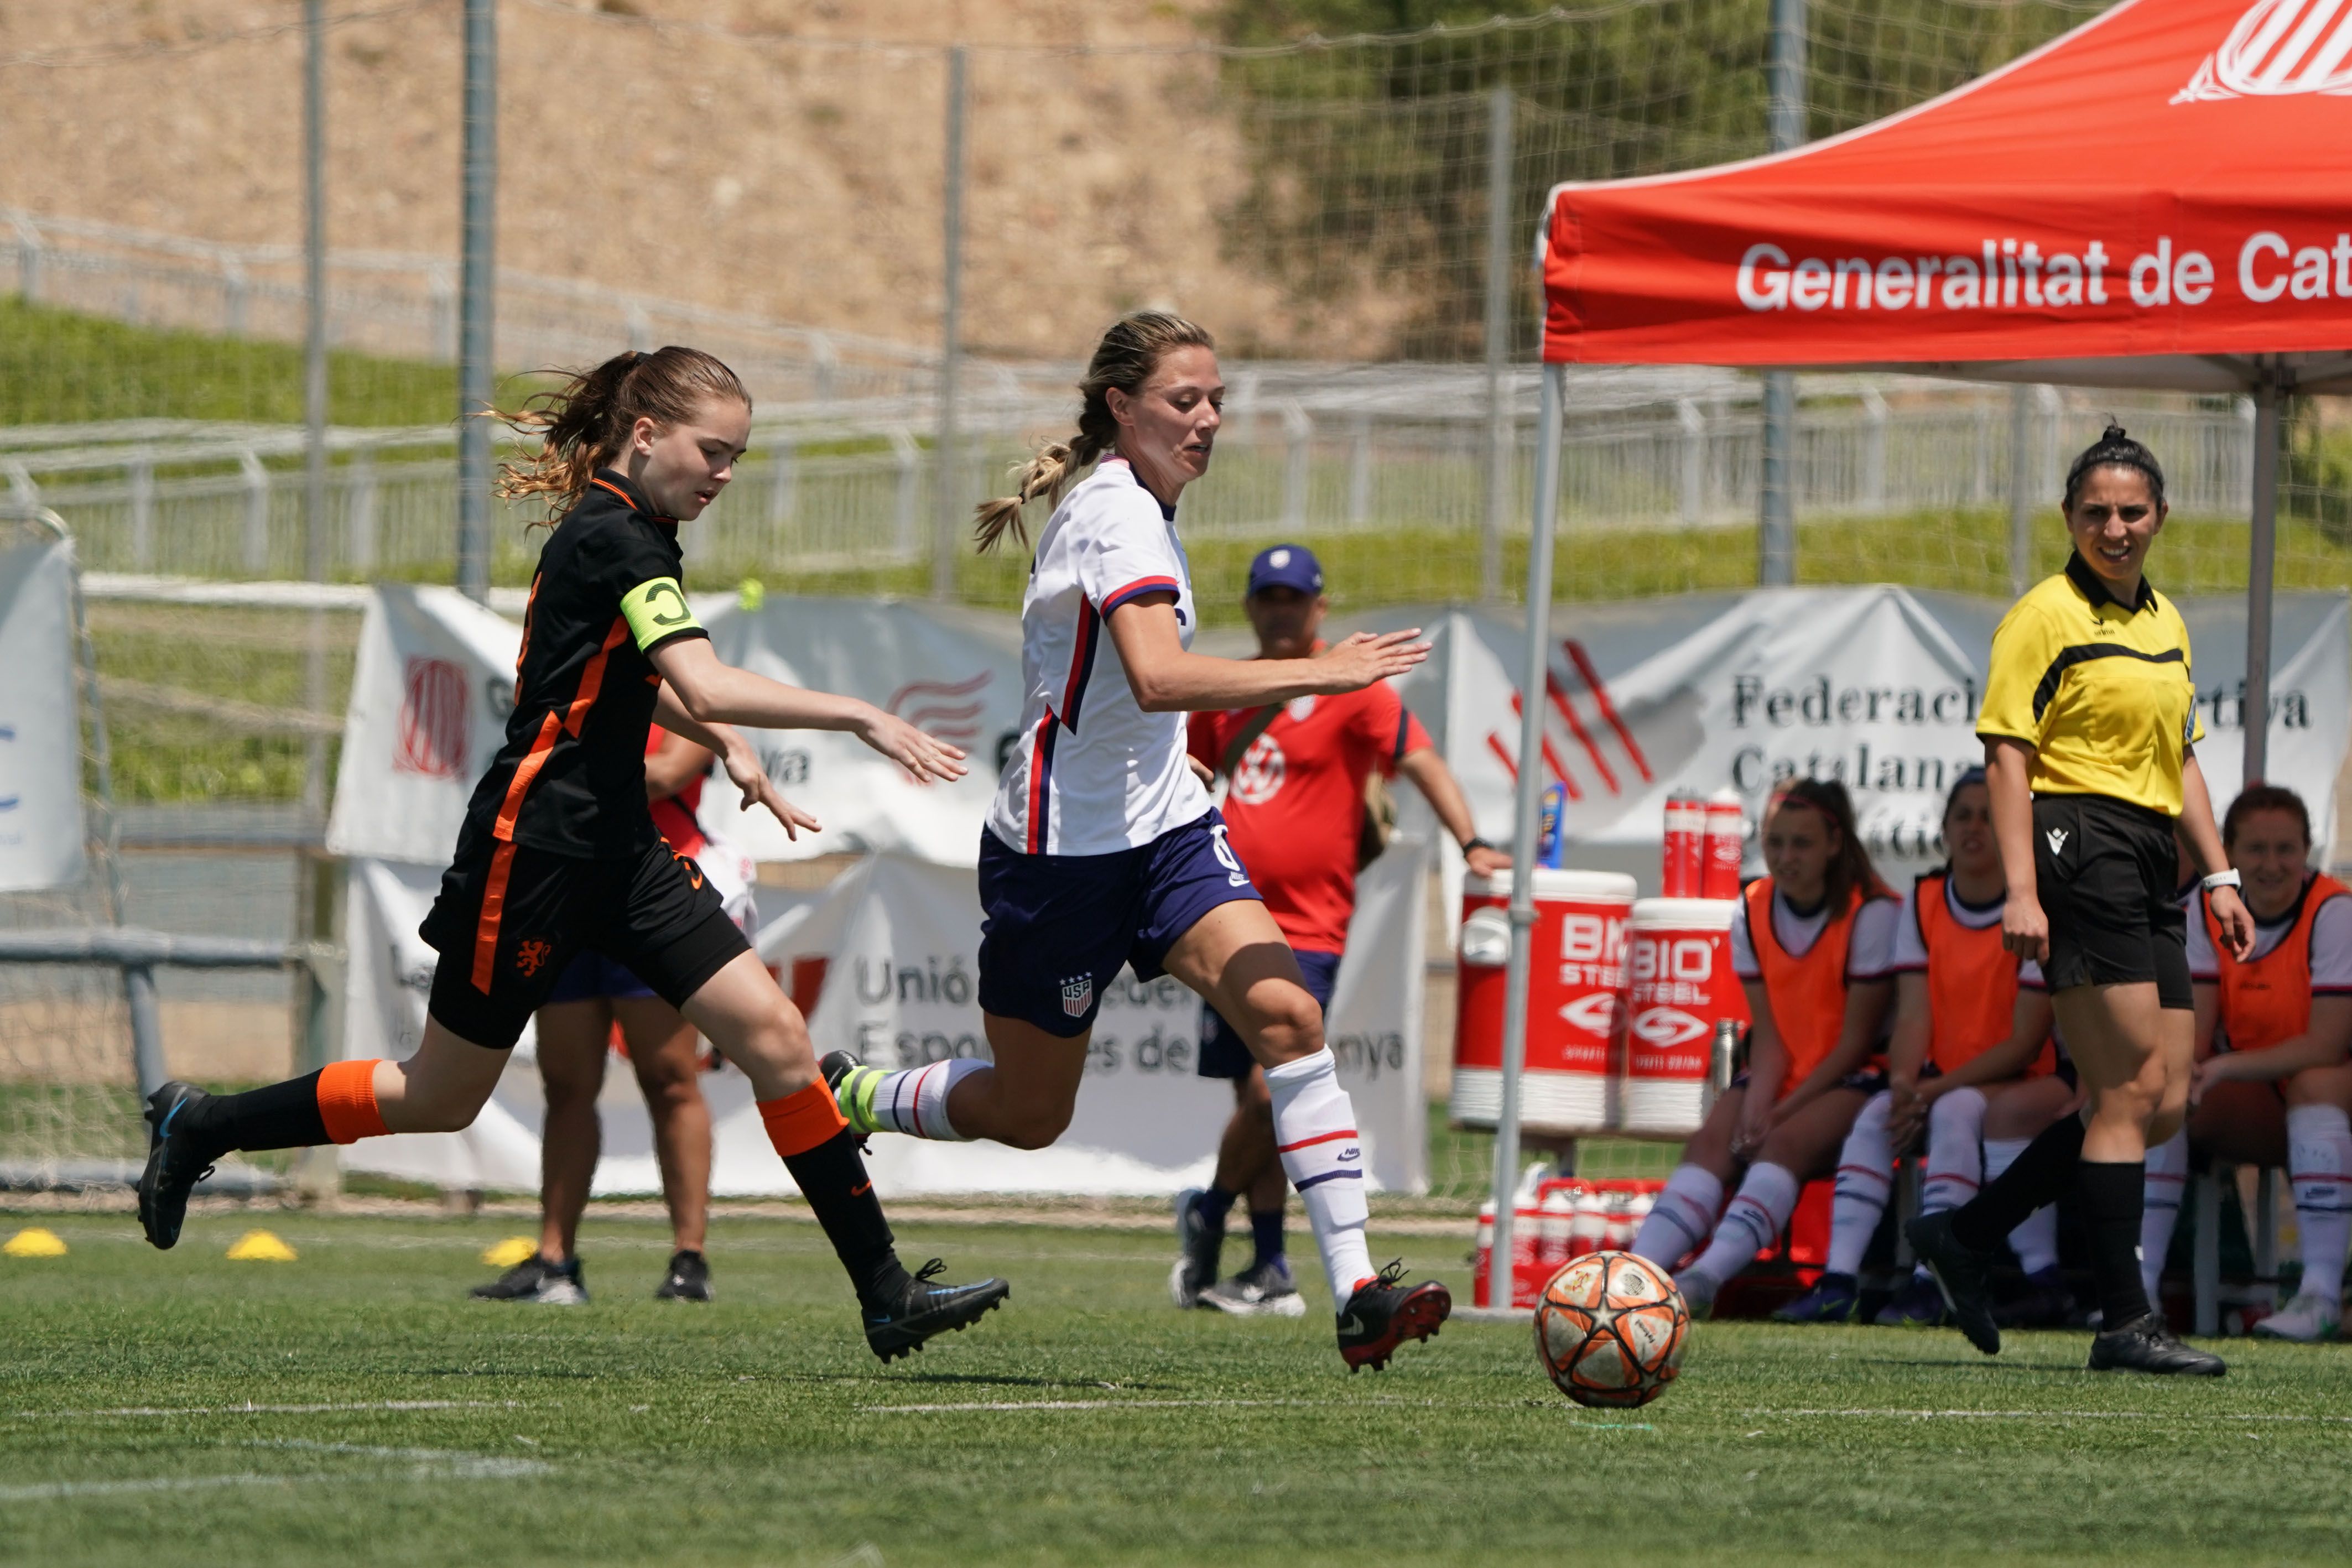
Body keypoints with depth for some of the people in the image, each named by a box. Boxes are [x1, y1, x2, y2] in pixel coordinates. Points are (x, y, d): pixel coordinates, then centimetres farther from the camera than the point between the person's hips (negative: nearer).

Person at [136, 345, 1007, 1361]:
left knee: (775, 1037, -4)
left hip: (616, 853, 9)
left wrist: (729, 750, 17)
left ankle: (885, 1293, -6)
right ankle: (197, 1128, 24)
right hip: (529, 849, -9)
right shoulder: (611, 539, -18)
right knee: (438, 1101, 5)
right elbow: (706, 689, -31)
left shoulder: (637, 534, 12)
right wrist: (860, 718, -32)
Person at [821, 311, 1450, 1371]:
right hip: (1060, 849, -8)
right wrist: (1322, 674, -36)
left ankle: (1357, 1293, -21)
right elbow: (1158, 677, -36)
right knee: (1029, 1111, 6)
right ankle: (842, 1097, 36)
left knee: (1286, 1012, -15)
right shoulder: (1119, 516, -20)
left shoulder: (1136, 507, 10)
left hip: (1163, 828, 8)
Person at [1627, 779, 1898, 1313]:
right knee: (1713, 1141, -23)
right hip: (1781, 1074, 5)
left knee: (1786, 1142, -33)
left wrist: (1782, 1111, -17)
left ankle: (1708, 1276, -51)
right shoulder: (1753, 912, 4)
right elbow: (1769, 1032, 2)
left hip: (1854, 1079, -5)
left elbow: (1855, 1043, -13)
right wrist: (1757, 1103, -17)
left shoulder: (1870, 913, -13)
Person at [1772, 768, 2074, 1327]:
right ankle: (1838, 1281, -32)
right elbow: (1913, 1015, -3)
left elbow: (2025, 1044, -15)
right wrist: (1903, 1085, -24)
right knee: (1876, 1115, -23)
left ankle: (1930, 1283, -37)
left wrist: (1934, 1091, -22)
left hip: (2030, 1083, -5)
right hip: (1946, 1082, 5)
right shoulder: (1922, 903, 5)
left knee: (1957, 1111, -33)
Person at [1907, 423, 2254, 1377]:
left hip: (2147, 860, 9)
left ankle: (1963, 1236, 14)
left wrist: (2218, 877, 17)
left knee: (2163, 1104, 6)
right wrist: (2020, 893, -19)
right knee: (2131, 1093, -12)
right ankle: (2125, 1323, -11)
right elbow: (2007, 758, -11)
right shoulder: (2046, 616, -6)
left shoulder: (2165, 623, 19)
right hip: (2078, 844, -9)